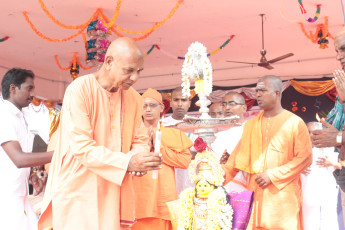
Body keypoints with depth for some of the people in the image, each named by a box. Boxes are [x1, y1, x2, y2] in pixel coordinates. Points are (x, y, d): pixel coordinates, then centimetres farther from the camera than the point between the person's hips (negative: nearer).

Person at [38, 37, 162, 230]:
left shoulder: (134, 98, 3)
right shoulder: (79, 90, -15)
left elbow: (140, 140, 8)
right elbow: (81, 146, -21)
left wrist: (140, 159, -15)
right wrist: (127, 162, -28)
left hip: (115, 192, 5)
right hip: (79, 191, -5)